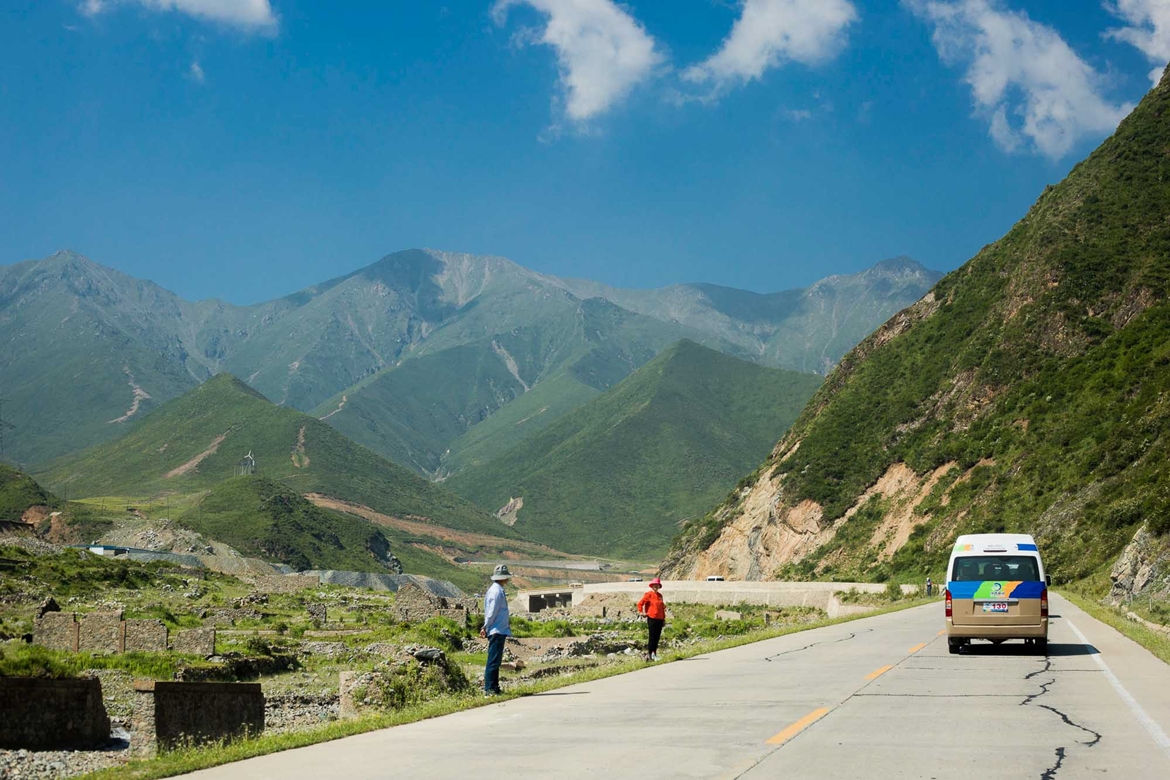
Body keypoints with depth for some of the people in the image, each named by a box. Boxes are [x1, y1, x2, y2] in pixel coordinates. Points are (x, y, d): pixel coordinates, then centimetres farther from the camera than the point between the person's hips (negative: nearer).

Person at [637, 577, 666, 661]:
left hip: (659, 619, 6)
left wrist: (664, 619, 16)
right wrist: (641, 612, -7)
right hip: (652, 619, -6)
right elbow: (640, 603, -7)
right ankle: (649, 654, -1)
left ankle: (654, 654, 14)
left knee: (657, 638, 7)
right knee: (652, 637, -6)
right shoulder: (649, 594, -4)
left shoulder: (660, 595, 15)